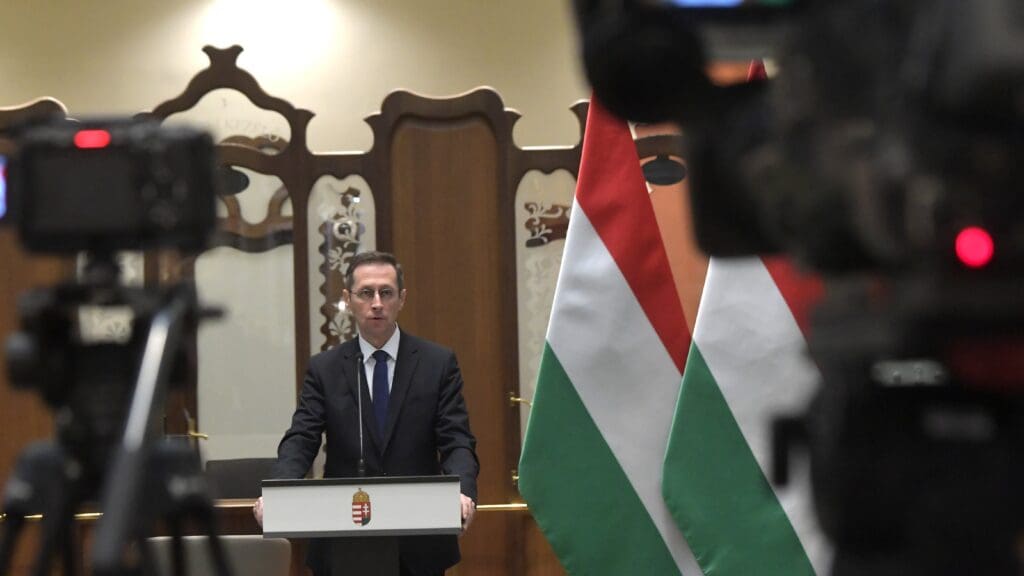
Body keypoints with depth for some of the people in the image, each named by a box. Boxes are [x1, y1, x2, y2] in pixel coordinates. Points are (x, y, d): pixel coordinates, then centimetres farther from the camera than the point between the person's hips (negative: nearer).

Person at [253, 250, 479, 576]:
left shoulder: (438, 364, 3)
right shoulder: (324, 369, 5)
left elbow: (457, 442, -3)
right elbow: (300, 441, -4)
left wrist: (462, 492, -25)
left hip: (419, 548, 0)